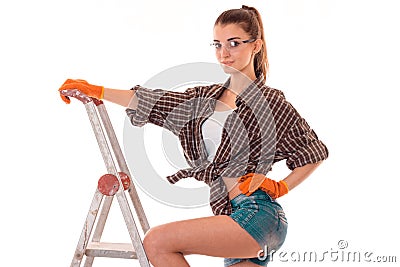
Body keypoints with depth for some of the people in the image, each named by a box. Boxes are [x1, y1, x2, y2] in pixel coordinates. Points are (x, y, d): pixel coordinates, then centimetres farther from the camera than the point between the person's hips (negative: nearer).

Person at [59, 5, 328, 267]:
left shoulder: (271, 102, -1)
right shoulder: (208, 98, 17)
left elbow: (314, 152, 6)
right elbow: (152, 102, 16)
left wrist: (280, 187, -3)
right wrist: (95, 91, 13)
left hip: (257, 215, -7)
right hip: (237, 218, 7)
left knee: (157, 241, -16)